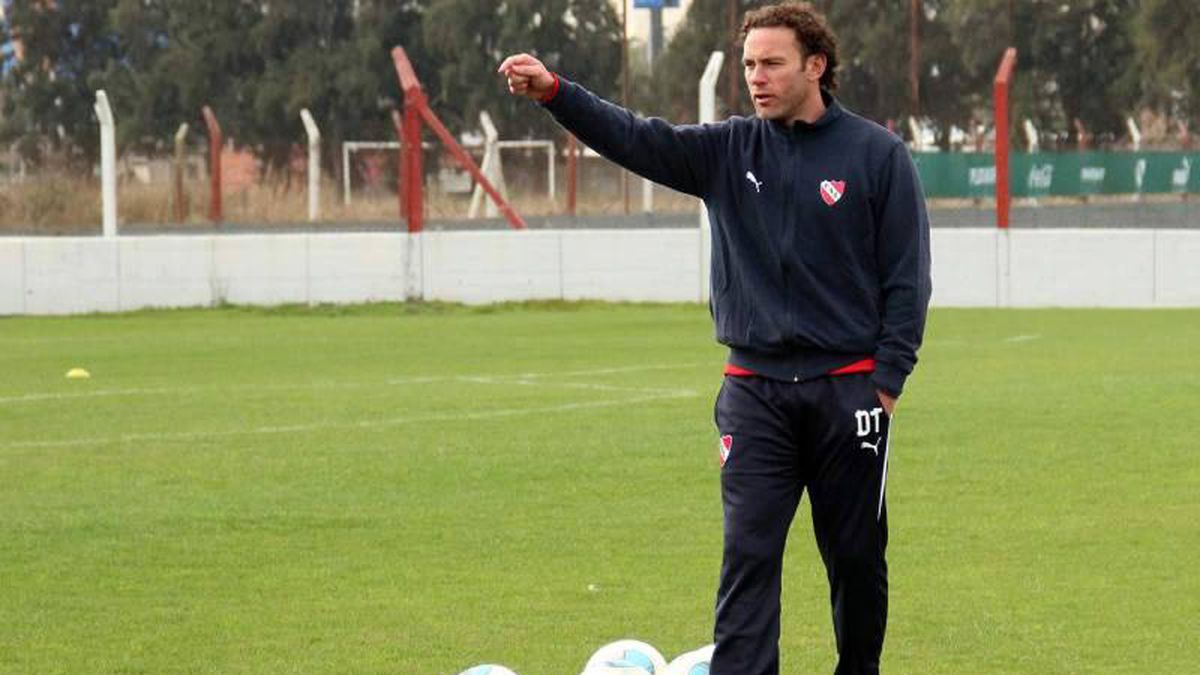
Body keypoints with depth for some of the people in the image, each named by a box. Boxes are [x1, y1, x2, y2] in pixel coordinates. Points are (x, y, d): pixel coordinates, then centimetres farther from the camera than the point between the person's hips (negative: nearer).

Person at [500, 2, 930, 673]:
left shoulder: (877, 154, -3)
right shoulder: (729, 150, 5)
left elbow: (907, 274, -2)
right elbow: (637, 139, -9)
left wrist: (888, 378, -8)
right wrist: (555, 93, -25)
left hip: (848, 388, -2)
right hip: (755, 391, 2)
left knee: (857, 556, 9)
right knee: (748, 555, -6)